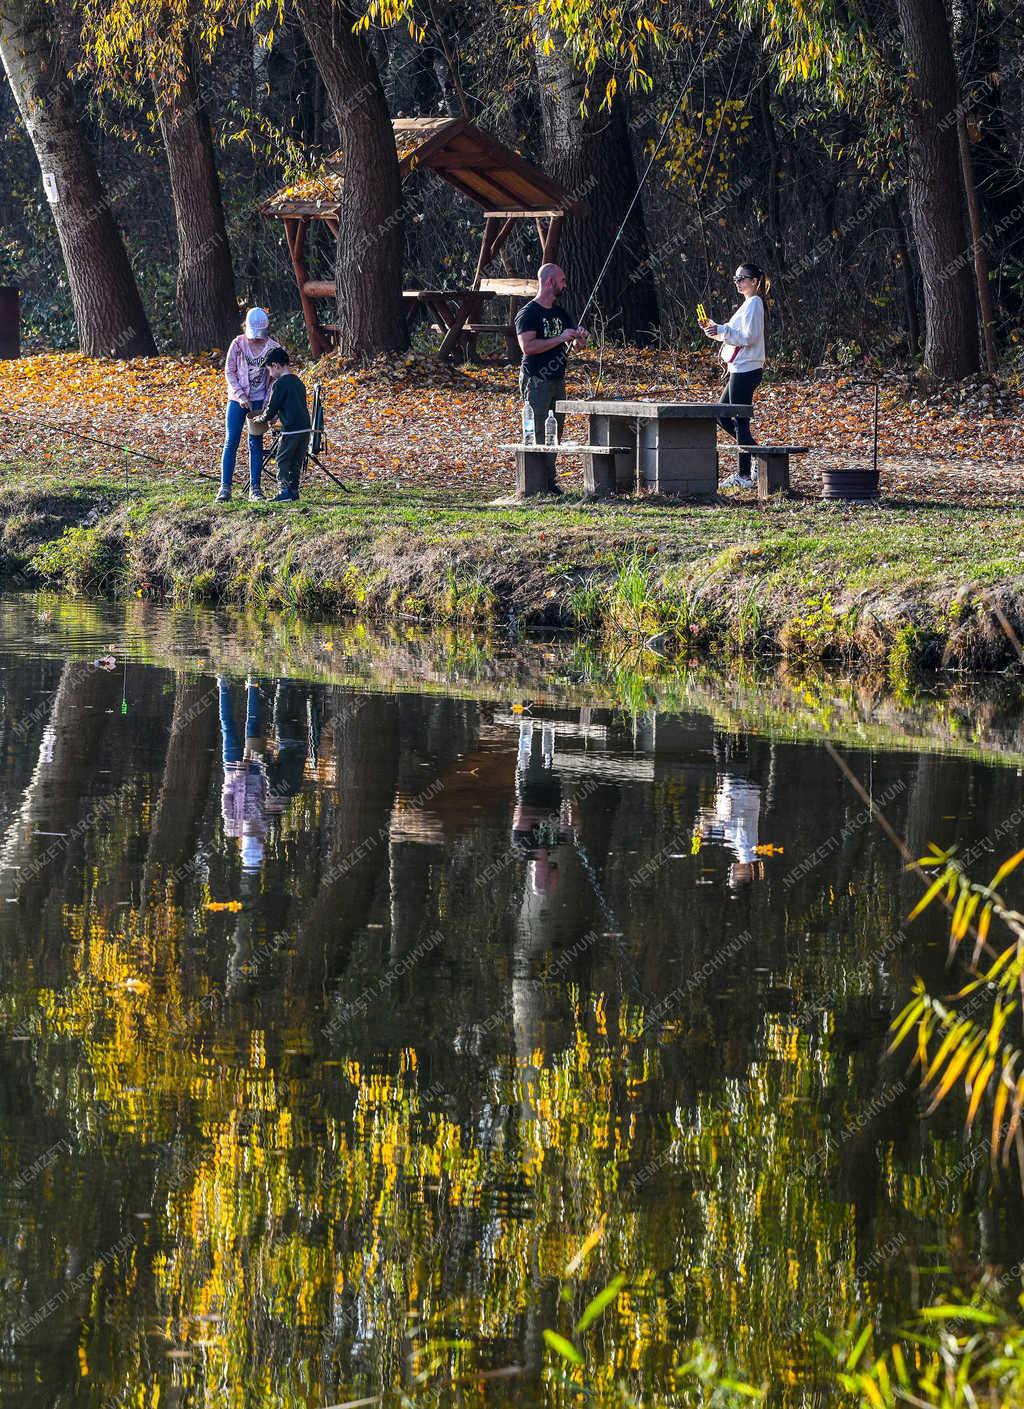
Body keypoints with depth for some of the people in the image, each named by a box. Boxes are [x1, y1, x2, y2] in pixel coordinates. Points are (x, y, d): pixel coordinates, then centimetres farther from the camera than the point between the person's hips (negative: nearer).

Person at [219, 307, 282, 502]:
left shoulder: (272, 347, -3)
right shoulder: (238, 344, -4)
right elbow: (229, 371, -2)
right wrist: (241, 396, -12)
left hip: (259, 400, 0)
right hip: (237, 399, 0)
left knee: (256, 443, 3)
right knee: (231, 442, -4)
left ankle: (255, 488, 7)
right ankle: (225, 487, -1)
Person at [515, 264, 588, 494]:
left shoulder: (561, 313, 16)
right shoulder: (529, 313, -8)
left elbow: (576, 345, 23)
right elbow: (528, 346, -20)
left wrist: (580, 338, -1)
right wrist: (560, 338, -20)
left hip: (558, 380, 8)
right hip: (536, 381, -8)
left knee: (555, 433, 7)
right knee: (537, 433, -10)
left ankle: (549, 481, 10)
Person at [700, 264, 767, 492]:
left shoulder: (753, 304, -12)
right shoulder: (748, 304, 18)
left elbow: (748, 338, -20)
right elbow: (734, 336, 22)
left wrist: (721, 329, -21)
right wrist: (714, 329, 9)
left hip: (746, 370, -11)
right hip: (739, 369, 11)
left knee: (740, 422, -6)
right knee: (722, 416, 14)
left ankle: (743, 476, -3)